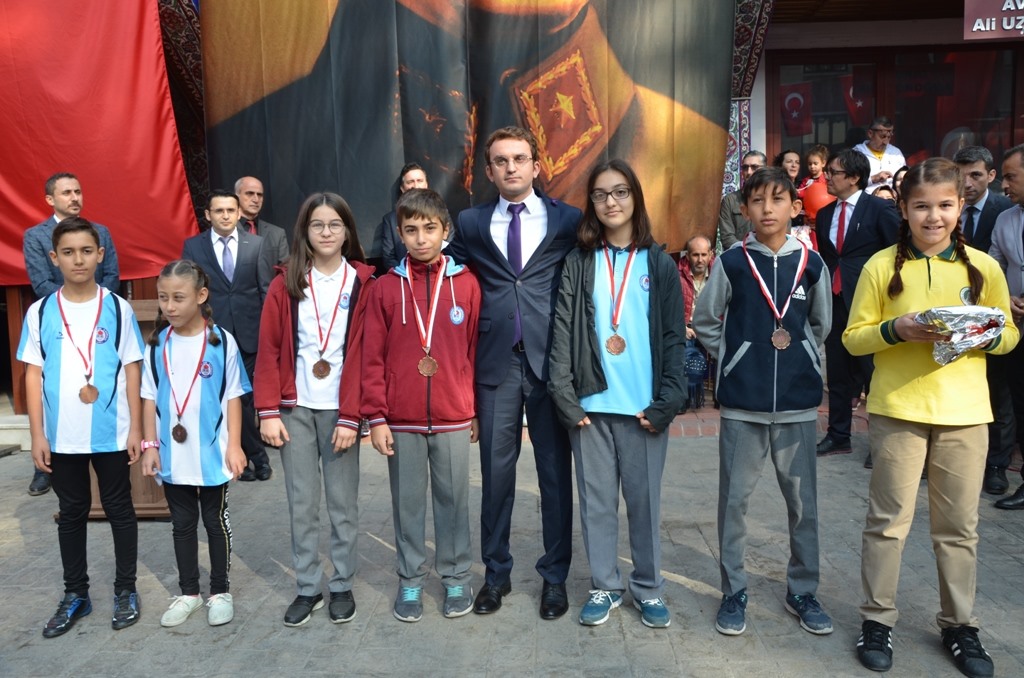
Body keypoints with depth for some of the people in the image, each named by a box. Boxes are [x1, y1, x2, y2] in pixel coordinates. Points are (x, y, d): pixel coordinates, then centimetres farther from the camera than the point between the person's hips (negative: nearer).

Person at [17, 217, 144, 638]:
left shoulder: (118, 309, -3)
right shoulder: (40, 312, 0)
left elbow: (132, 370, -1)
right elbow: (33, 375, 2)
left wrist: (136, 429, -3)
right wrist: (37, 435, -2)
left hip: (111, 433, -1)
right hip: (61, 436, 2)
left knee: (119, 509, 10)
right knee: (71, 513, 14)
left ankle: (126, 590, 25)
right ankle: (75, 594, 28)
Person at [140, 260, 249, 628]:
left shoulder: (221, 342, -9)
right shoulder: (157, 345, 0)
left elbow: (233, 397, -6)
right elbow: (149, 398, 4)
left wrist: (234, 445, -8)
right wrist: (150, 445, 0)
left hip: (212, 454, -3)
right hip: (172, 456, 3)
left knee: (216, 521, 11)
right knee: (182, 524, 15)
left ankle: (220, 592, 25)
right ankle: (188, 592, 29)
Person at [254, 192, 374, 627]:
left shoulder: (362, 283, 0)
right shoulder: (285, 284, 4)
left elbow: (362, 354, -5)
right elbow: (269, 350, 2)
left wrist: (351, 416, -10)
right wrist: (268, 411, -5)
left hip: (339, 410, -1)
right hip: (295, 408, 1)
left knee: (343, 501, 7)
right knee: (302, 503, 8)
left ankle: (342, 585, 22)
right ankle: (307, 587, 21)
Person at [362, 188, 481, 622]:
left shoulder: (466, 284, -1)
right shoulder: (385, 288, 0)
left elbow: (475, 352, 2)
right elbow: (373, 358, -1)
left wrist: (477, 412, 4)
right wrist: (376, 418, -4)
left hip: (453, 419, 0)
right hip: (401, 421, 0)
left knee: (453, 500, 11)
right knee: (407, 502, 12)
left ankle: (457, 577, 28)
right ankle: (410, 580, 27)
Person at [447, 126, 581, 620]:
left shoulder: (568, 220, 3)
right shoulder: (470, 223, 8)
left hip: (551, 361, -1)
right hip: (496, 363, 1)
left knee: (556, 472, 7)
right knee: (496, 472, 10)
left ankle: (555, 576, 23)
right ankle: (496, 573, 26)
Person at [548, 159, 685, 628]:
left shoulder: (658, 263, 5)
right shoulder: (578, 263, 5)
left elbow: (674, 337, 1)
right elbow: (563, 331, 0)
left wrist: (668, 401, -7)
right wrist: (564, 395, -9)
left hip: (644, 405, 0)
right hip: (590, 403, 1)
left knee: (645, 499, 8)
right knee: (596, 499, 8)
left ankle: (649, 588, 24)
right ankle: (605, 586, 23)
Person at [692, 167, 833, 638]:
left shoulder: (811, 264, 2)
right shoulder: (732, 263, -2)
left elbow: (821, 324, 17)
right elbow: (704, 322, 7)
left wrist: (798, 357, 9)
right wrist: (735, 358, 2)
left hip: (798, 402, 2)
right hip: (741, 402, -1)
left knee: (802, 499, 9)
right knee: (734, 498, 6)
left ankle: (802, 590, 26)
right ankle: (733, 591, 21)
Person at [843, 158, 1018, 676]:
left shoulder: (983, 266, 4)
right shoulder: (882, 266, -3)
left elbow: (1009, 334, 11)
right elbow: (854, 338, -2)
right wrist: (896, 329, -20)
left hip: (965, 413, 2)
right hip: (898, 409, -2)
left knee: (959, 526, 12)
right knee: (889, 519, 6)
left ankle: (959, 625, 28)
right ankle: (878, 619, 21)